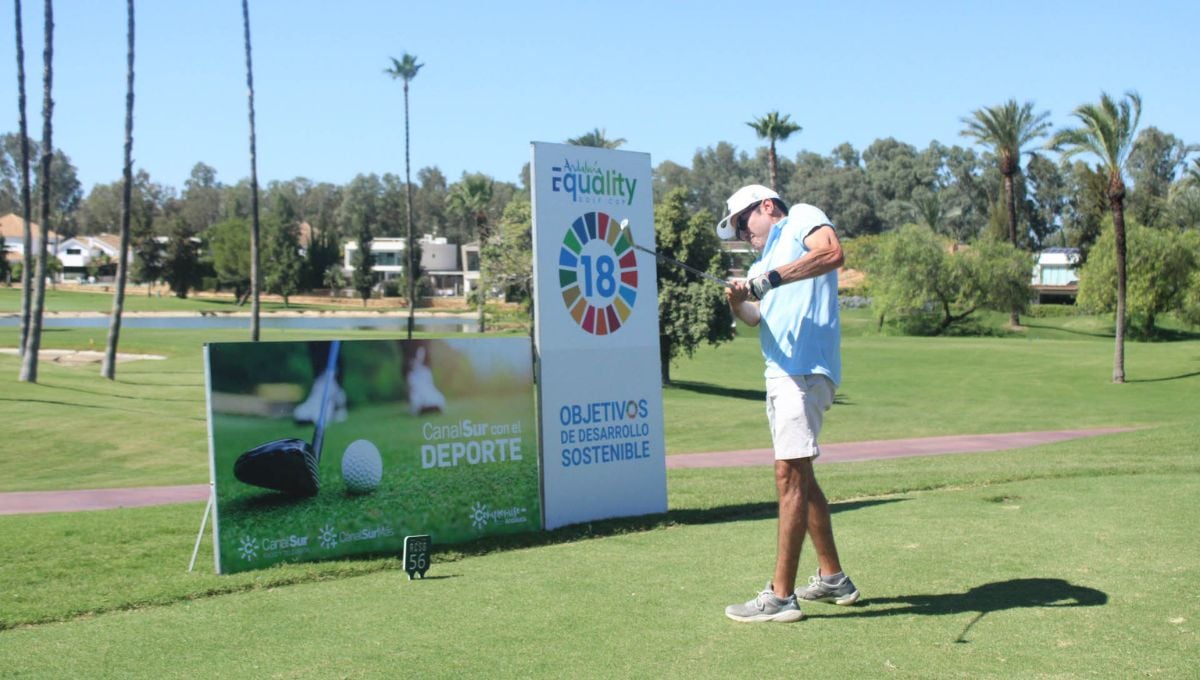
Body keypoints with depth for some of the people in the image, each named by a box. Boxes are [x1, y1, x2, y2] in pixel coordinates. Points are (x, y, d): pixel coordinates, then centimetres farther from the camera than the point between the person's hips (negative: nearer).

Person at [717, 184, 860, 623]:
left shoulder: (802, 218, 5)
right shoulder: (762, 263, 27)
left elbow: (832, 252, -17)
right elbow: (756, 316, 10)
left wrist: (772, 278, -19)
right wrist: (738, 303, -10)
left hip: (806, 368, -10)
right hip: (779, 373, 10)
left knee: (790, 474, -11)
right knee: (798, 478, 15)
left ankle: (781, 596, -10)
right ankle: (832, 579, 26)